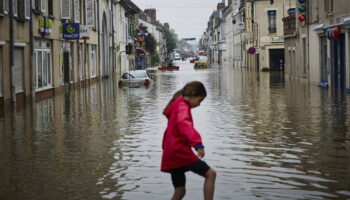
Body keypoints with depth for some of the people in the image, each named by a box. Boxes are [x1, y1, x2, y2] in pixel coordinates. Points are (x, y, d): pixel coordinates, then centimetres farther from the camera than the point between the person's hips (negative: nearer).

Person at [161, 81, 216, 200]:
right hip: (180, 151, -10)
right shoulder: (182, 106, -9)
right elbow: (185, 124, -30)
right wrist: (198, 144, -43)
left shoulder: (176, 106, 22)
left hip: (171, 155, 10)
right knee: (211, 174, -10)